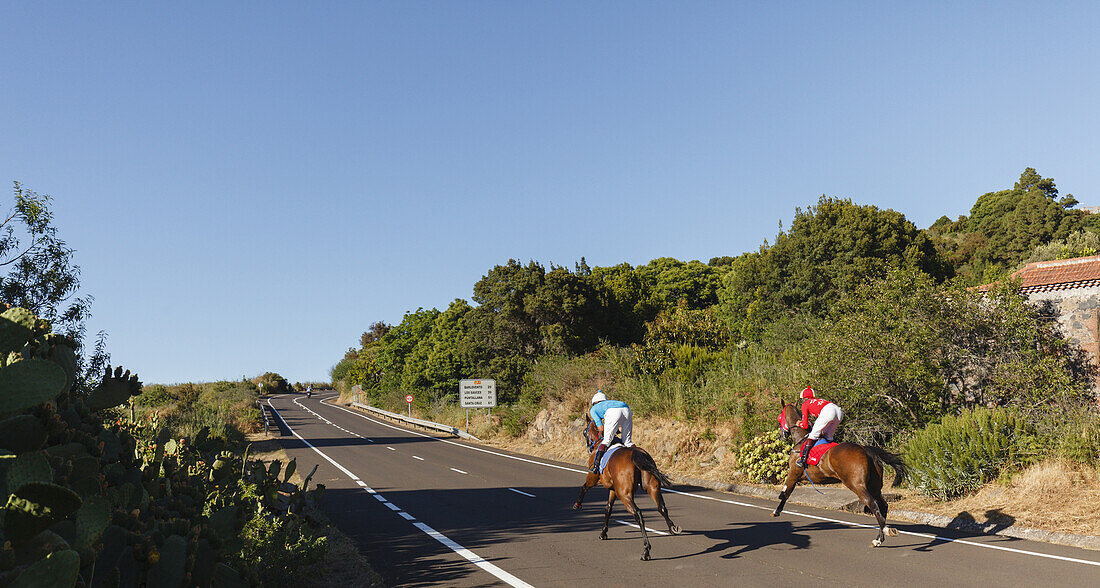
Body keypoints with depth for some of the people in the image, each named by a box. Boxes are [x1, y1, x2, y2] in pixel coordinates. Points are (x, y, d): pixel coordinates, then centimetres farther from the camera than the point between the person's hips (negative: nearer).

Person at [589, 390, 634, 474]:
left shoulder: (593, 409, 30)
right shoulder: (609, 402, 43)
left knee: (606, 440, -1)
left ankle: (596, 465, -12)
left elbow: (601, 428, 17)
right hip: (627, 410, 5)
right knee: (627, 441, 15)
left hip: (613, 413, -4)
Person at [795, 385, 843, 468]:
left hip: (828, 412, -6)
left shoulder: (805, 404, 22)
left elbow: (805, 425, 20)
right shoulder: (819, 400, 40)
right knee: (828, 436, 22)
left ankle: (803, 459, -8)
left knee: (814, 434, 0)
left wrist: (799, 424, 39)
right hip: (839, 412, 6)